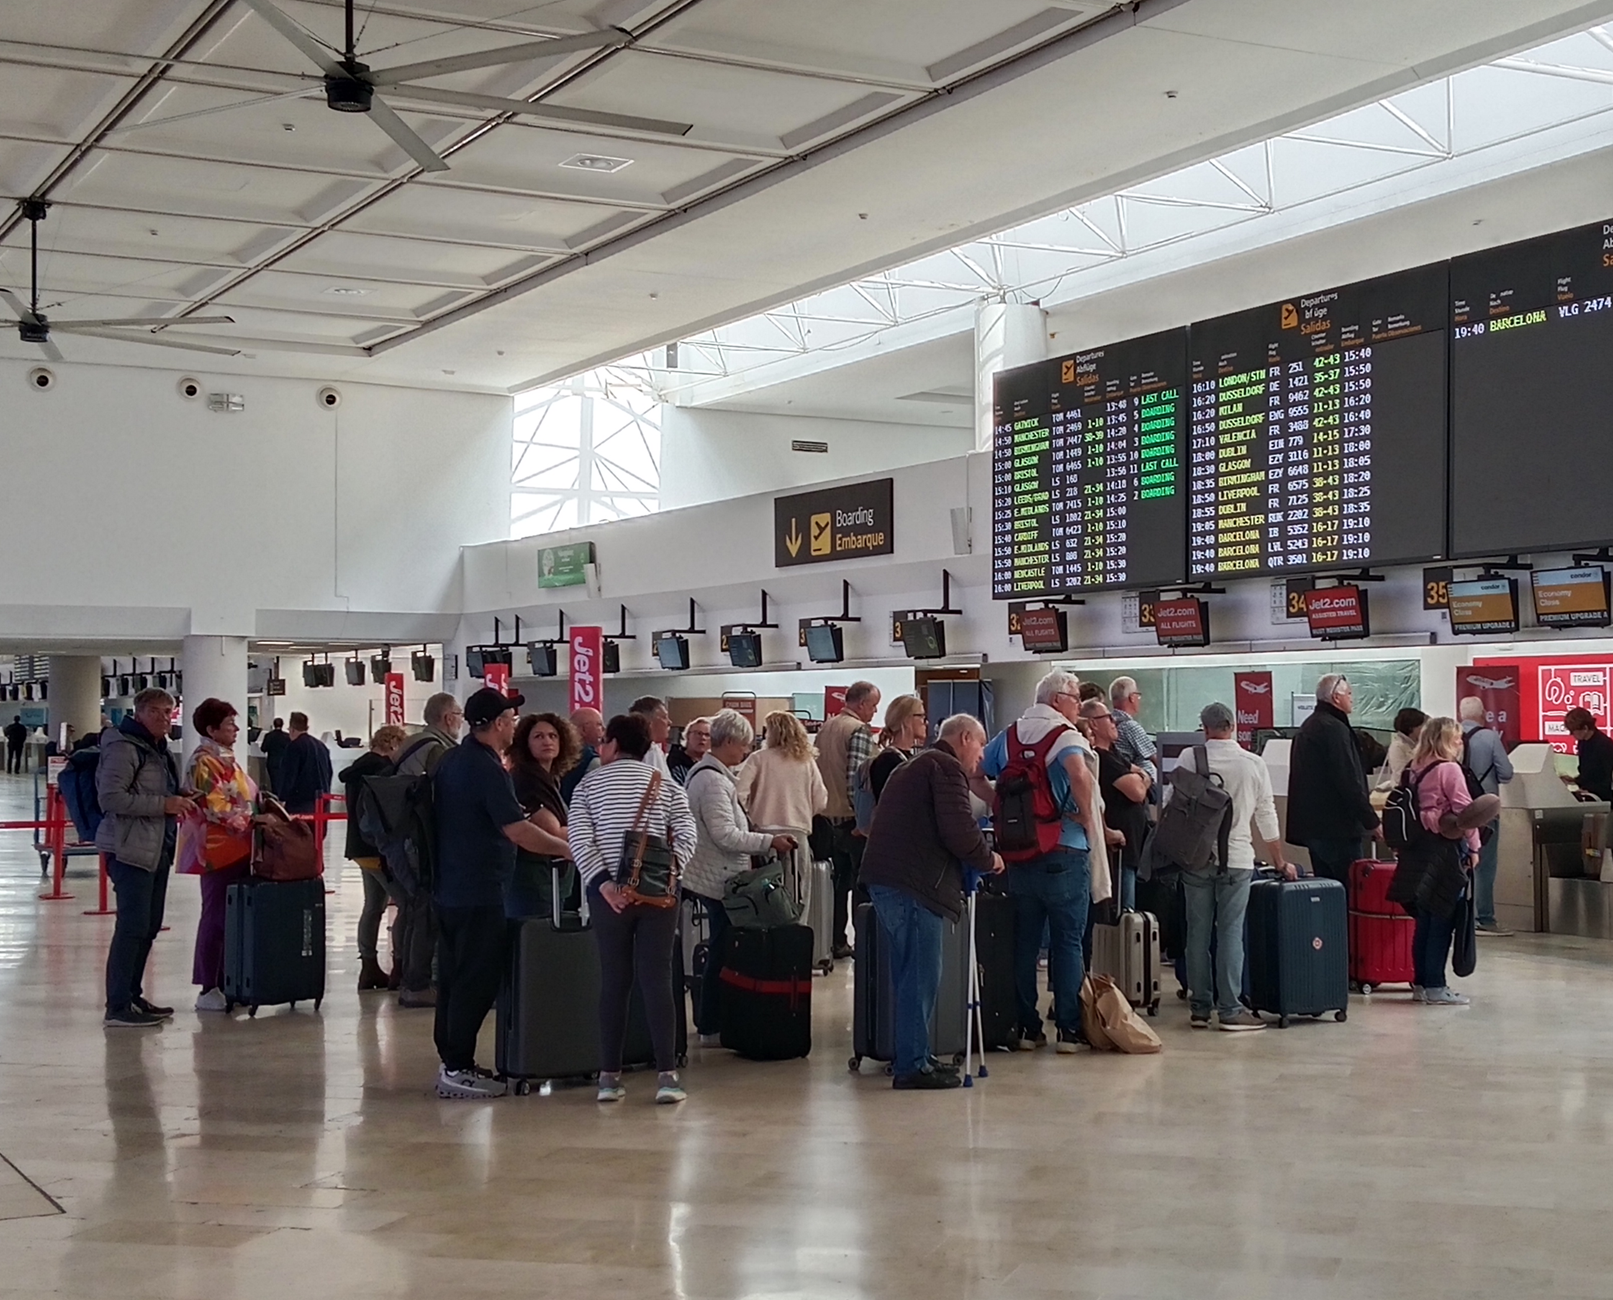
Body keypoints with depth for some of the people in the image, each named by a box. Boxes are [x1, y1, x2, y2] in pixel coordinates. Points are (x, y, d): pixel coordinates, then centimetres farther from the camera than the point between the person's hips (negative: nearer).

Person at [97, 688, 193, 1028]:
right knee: (132, 926, -11)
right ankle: (117, 1007, -8)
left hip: (158, 848, 10)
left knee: (149, 926, 15)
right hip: (130, 847, -10)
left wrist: (179, 803, 11)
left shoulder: (159, 748, 18)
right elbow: (110, 796, -21)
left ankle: (132, 996, 25)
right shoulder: (124, 747, -12)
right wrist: (163, 804, -21)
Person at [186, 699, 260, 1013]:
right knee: (216, 917, -4)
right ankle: (208, 989, 1)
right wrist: (251, 821, -20)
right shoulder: (204, 762, -9)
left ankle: (224, 984, 15)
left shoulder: (227, 759, 19)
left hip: (239, 848, 9)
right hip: (219, 848, -9)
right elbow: (216, 808, -17)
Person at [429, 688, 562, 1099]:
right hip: (479, 892, -9)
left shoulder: (450, 760, 11)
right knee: (478, 982, -5)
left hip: (448, 888, 9)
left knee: (453, 976, 13)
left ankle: (451, 1061, 19)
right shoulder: (487, 768, -18)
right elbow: (517, 831, -22)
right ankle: (458, 1069, -4)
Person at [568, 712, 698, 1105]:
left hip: (608, 893, 0)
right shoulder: (665, 783, 7)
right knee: (657, 979, -1)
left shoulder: (588, 784, 6)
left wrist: (602, 882, -10)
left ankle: (609, 1076, 7)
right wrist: (671, 869, -5)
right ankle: (667, 1075, -5)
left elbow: (578, 838, -6)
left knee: (613, 981, 7)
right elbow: (686, 833, -4)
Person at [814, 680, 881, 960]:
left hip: (828, 818, 8)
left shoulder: (825, 728, 11)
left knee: (839, 881, 14)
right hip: (852, 819, -8)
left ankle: (836, 942, 17)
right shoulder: (859, 731, -15)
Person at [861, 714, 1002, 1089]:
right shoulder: (946, 768, -6)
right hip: (912, 885, -10)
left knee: (911, 974, 16)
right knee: (920, 977, -8)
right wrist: (988, 859, 0)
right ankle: (912, 1066, -7)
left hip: (885, 879, 10)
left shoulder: (914, 767, 27)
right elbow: (959, 830, -17)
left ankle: (909, 1057, 22)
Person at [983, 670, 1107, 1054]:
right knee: (1068, 942, 2)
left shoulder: (1009, 736, 9)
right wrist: (1088, 819, -15)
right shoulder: (1067, 736, -9)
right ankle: (1068, 1029, 3)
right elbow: (1080, 775, -29)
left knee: (1025, 942, 9)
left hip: (1018, 853, 5)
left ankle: (1027, 1028, 12)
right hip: (1064, 852, -5)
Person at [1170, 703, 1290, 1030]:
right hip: (1236, 858, 0)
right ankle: (1230, 1009, -1)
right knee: (1231, 933, 1)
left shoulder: (1189, 758, -3)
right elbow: (1267, 818, 8)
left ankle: (1200, 1007, 12)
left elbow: (1168, 805, -1)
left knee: (1198, 933, 7)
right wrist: (1280, 863, 18)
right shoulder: (1254, 764, 2)